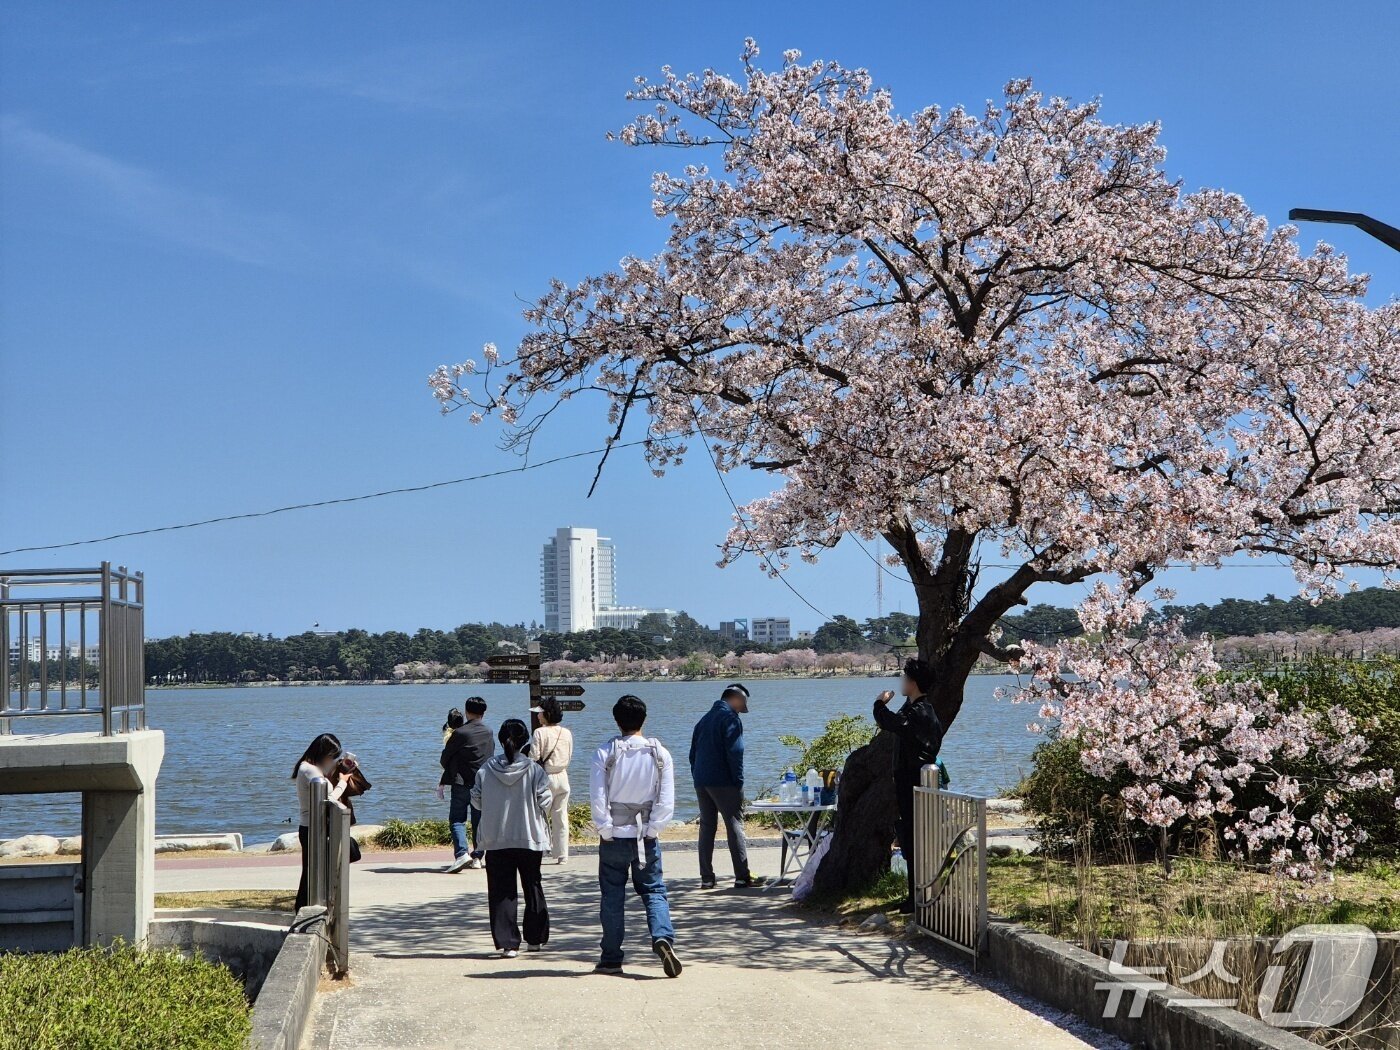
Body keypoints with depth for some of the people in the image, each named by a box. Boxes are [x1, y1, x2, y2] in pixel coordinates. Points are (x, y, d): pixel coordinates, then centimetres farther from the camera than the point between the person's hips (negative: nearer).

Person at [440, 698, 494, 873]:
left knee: (457, 819, -3)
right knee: (479, 820, 11)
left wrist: (449, 770, 19)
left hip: (462, 782, -5)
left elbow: (445, 757, -1)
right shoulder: (488, 732, 5)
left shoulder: (460, 733, -11)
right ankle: (477, 857, 12)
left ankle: (462, 853, -21)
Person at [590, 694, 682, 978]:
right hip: (647, 837, 1)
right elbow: (667, 799, -5)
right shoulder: (659, 753, -1)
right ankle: (663, 938, -18)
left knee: (612, 896, 8)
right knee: (654, 891, 7)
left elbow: (597, 797, -10)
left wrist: (606, 830, -3)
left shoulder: (605, 753, -7)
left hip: (614, 836, -1)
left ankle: (611, 959, 12)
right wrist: (653, 829, -1)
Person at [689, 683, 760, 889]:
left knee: (706, 827, 9)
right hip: (723, 783, -7)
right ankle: (742, 876, -4)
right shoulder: (730, 718, -8)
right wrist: (739, 781, -12)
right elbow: (734, 752, -16)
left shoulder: (705, 719, 19)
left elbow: (693, 753, 19)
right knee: (735, 826, -3)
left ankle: (706, 878, 6)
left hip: (701, 782, 7)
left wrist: (698, 778, 17)